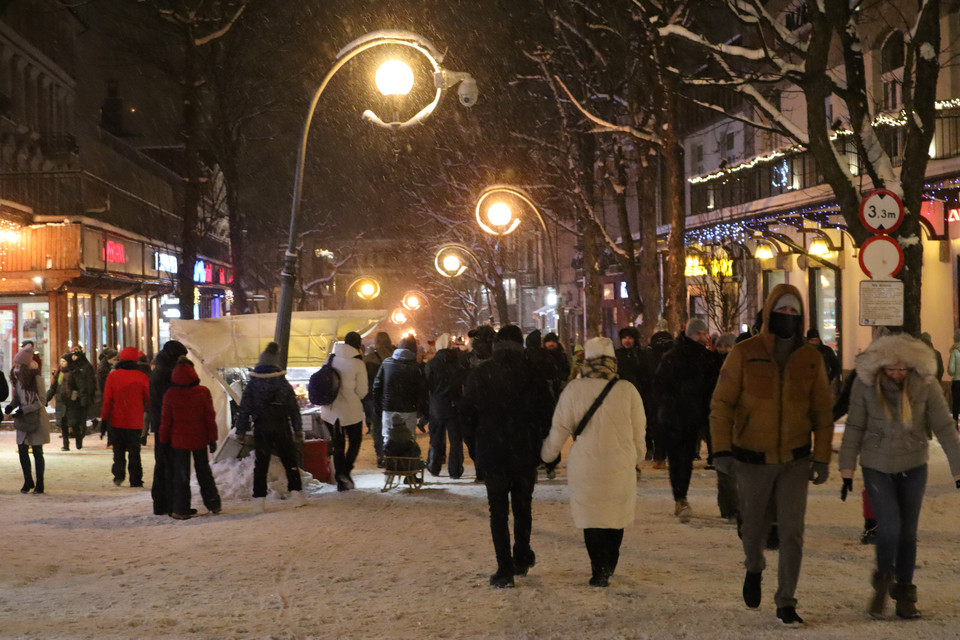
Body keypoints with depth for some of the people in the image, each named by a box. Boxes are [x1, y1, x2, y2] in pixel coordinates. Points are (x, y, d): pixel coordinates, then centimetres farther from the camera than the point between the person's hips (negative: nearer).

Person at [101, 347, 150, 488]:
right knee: (134, 451, 6)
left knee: (118, 449, 15)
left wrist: (104, 419, 4)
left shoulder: (113, 376, -4)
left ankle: (118, 475, 5)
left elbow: (107, 400, -3)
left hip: (117, 422, 1)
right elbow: (149, 400, 2)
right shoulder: (142, 377, -5)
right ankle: (135, 480, 4)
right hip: (135, 422, 0)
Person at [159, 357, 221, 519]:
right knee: (204, 471, 18)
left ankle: (181, 510, 6)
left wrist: (163, 439, 6)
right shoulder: (203, 392, -9)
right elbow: (210, 417, -5)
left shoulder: (170, 394, -12)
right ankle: (213, 504, 23)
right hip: (200, 440, 2)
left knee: (180, 475, 6)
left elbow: (166, 420, -6)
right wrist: (212, 438, 3)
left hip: (179, 440, -2)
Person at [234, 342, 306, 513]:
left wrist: (241, 433, 6)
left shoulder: (252, 385, -3)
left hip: (261, 431, 0)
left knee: (260, 466, 6)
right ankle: (296, 493, 5)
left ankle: (259, 499, 1)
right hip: (282, 430, 0)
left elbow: (244, 410, -1)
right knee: (290, 461, 11)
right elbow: (294, 409, 1)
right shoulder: (284, 384, -1)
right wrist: (298, 430, 8)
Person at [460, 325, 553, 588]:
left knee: (498, 510, 3)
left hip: (491, 451, -1)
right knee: (523, 506, 17)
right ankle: (522, 559, 25)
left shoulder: (479, 374, -5)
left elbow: (466, 412, -3)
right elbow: (546, 410, -8)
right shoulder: (530, 372, -7)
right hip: (525, 450, 1)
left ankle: (505, 570, 0)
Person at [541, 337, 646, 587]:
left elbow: (559, 428, 1)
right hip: (620, 465, 1)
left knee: (592, 517, 11)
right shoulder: (627, 390, -5)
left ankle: (599, 570, 7)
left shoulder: (574, 390, -7)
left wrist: (545, 453, 18)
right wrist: (637, 457, 22)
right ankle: (609, 566, 22)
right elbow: (639, 430, 5)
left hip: (585, 467, -1)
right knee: (616, 515, 18)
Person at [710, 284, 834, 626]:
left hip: (795, 461, 1)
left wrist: (822, 457, 1)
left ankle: (786, 603, 5)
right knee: (754, 527, 13)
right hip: (753, 460, -1)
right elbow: (722, 404, -6)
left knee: (792, 532, -5)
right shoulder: (744, 354, -8)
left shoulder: (811, 359, 0)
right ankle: (754, 569, 45)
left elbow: (822, 412, 6)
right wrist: (722, 449, -15)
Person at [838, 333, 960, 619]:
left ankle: (904, 593, 24)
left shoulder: (926, 384, -14)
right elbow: (854, 428, -6)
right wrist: (847, 471, -5)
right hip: (877, 467, -1)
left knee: (908, 531, 8)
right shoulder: (865, 384, -15)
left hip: (913, 467, 1)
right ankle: (883, 582, 14)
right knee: (889, 527, -12)